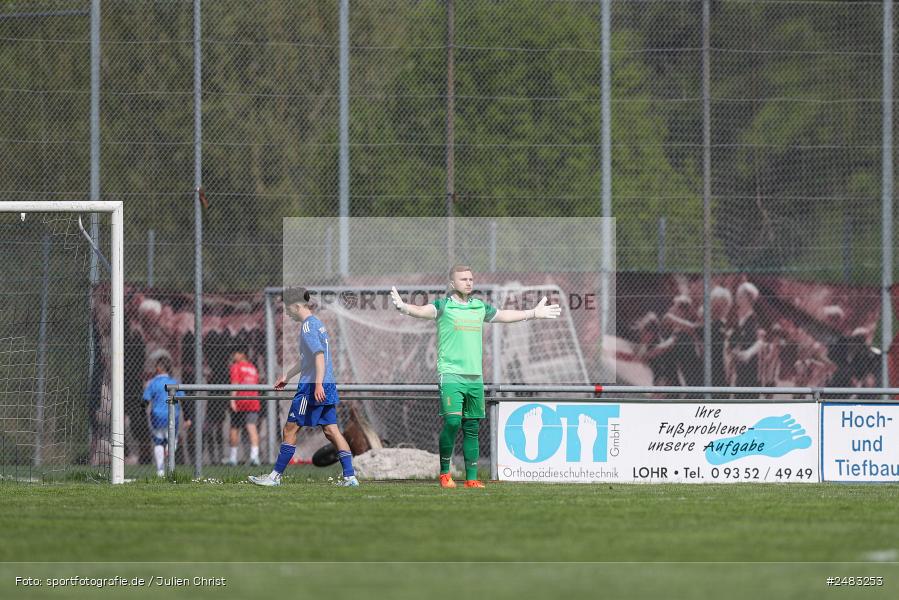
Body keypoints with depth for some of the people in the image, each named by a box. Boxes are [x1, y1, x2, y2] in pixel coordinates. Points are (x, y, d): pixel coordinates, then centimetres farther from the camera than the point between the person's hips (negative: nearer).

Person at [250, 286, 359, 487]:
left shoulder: (308, 326, -11)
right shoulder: (317, 324, 18)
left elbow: (319, 355, -21)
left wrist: (318, 384, -28)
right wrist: (287, 377, 35)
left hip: (312, 388, -9)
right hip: (328, 387, 9)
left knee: (290, 430, -1)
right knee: (331, 430, 6)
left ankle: (275, 476, 4)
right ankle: (350, 476, -1)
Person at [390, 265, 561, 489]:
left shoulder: (480, 307, 15)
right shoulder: (443, 306, -2)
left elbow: (504, 315, 31)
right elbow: (423, 311, -20)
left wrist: (534, 313, 39)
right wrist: (404, 307, -42)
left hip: (475, 376, 6)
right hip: (451, 374, -6)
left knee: (471, 428, 7)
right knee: (452, 421, -18)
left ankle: (471, 478, 10)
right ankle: (444, 473, -4)